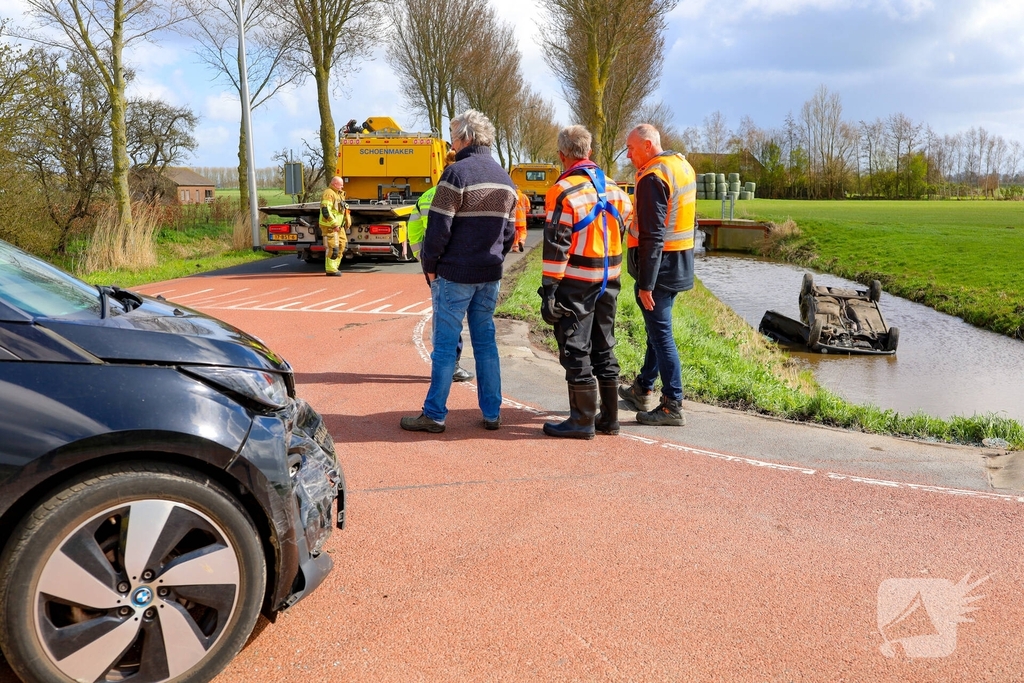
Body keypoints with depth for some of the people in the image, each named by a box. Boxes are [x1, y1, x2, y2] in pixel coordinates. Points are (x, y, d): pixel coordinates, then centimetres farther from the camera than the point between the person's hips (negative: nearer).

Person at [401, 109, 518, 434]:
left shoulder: (457, 173, -12)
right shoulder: (505, 179, 12)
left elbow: (439, 228, -14)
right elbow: (509, 232, 14)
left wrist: (429, 266, -3)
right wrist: (492, 259, 17)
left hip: (455, 274, -7)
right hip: (490, 276, 7)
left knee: (445, 345, 0)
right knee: (486, 342, 12)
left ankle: (434, 414, 6)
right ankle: (492, 413, 15)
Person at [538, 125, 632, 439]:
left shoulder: (563, 191, -13)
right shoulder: (612, 187, 9)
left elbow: (556, 246, -16)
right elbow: (624, 219, 15)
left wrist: (549, 289, -14)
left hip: (576, 283, -7)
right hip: (608, 282, 7)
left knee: (576, 351, 1)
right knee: (604, 348, 15)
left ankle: (583, 421, 6)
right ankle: (609, 418, 21)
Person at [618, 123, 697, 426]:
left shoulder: (653, 177, -18)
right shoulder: (683, 165, 11)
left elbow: (652, 236, -23)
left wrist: (646, 284, -22)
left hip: (659, 265, -10)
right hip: (680, 263, 10)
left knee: (661, 334, -3)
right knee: (657, 329, 19)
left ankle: (673, 406, 3)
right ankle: (643, 390, 33)